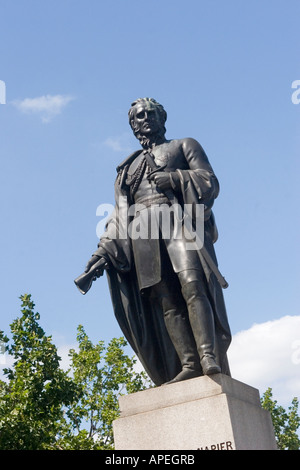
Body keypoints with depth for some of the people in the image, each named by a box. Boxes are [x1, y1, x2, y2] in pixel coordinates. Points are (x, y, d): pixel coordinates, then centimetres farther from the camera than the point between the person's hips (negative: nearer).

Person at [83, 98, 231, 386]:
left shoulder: (184, 146, 23)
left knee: (191, 285, -25)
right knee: (164, 298, -12)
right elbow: (119, 215, 25)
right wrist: (103, 251, 11)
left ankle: (209, 357, -34)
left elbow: (210, 182, 9)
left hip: (178, 220, -3)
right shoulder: (128, 167, 32)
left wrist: (174, 178, -8)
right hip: (143, 233, 3)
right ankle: (189, 365, -18)